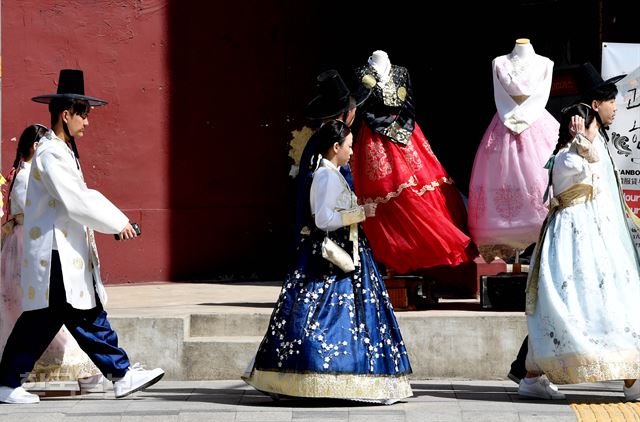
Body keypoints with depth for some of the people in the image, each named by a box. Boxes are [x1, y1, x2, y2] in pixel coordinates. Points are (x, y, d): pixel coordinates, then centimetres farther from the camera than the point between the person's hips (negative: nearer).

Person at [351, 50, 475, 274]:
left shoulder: (401, 74, 9)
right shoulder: (364, 78, -2)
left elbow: (408, 106, 7)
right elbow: (367, 112, -5)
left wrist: (402, 127, -7)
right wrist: (390, 129, -10)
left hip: (405, 135, 4)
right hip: (378, 142, -4)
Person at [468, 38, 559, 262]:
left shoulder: (544, 64, 9)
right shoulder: (499, 63, 12)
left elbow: (541, 96, 1)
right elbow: (500, 97, 5)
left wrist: (522, 118, -10)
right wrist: (512, 119, -8)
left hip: (536, 123, -1)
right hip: (505, 124, 1)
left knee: (544, 176, -12)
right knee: (502, 175, -6)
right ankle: (498, 246, -7)